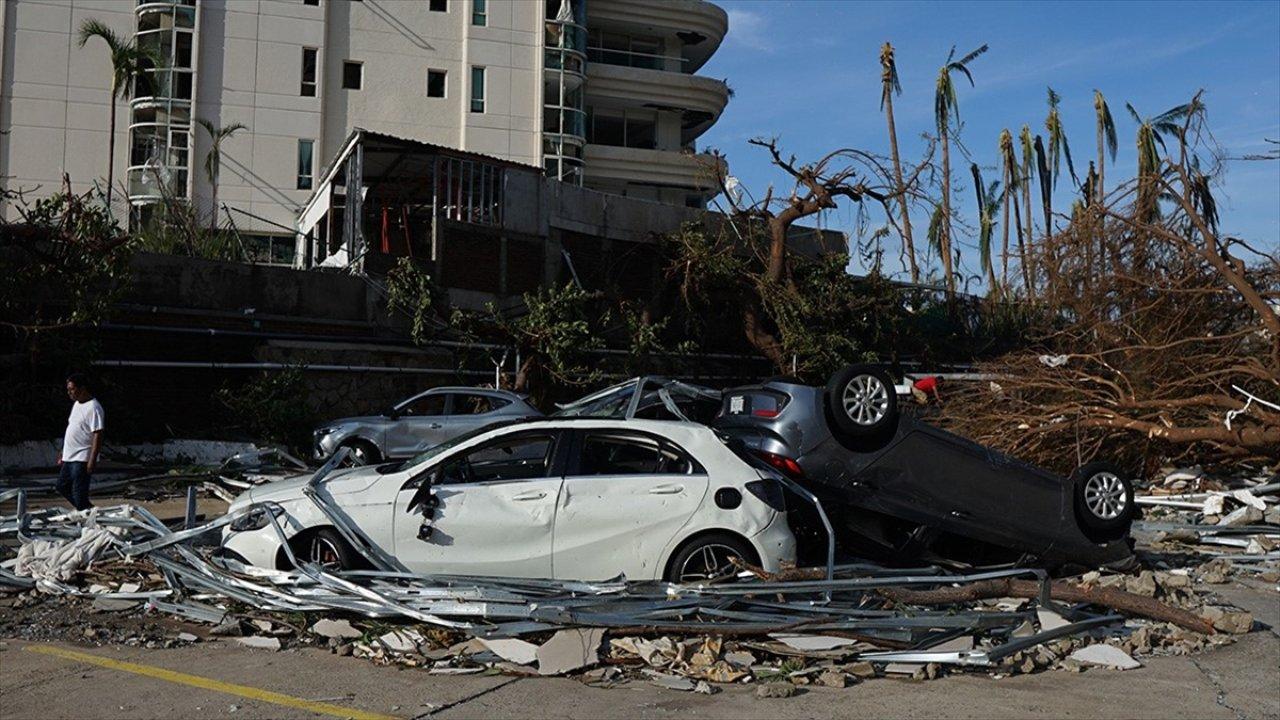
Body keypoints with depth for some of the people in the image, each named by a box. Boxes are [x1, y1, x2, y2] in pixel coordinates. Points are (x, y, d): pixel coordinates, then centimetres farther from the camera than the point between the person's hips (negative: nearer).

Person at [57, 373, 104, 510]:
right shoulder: (76, 404, 13)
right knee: (62, 486, 17)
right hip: (70, 457, 10)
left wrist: (92, 460, -25)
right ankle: (88, 510, 25)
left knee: (79, 493, -6)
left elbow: (97, 435, -21)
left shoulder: (93, 408, -17)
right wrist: (63, 452, 22)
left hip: (82, 459, -10)